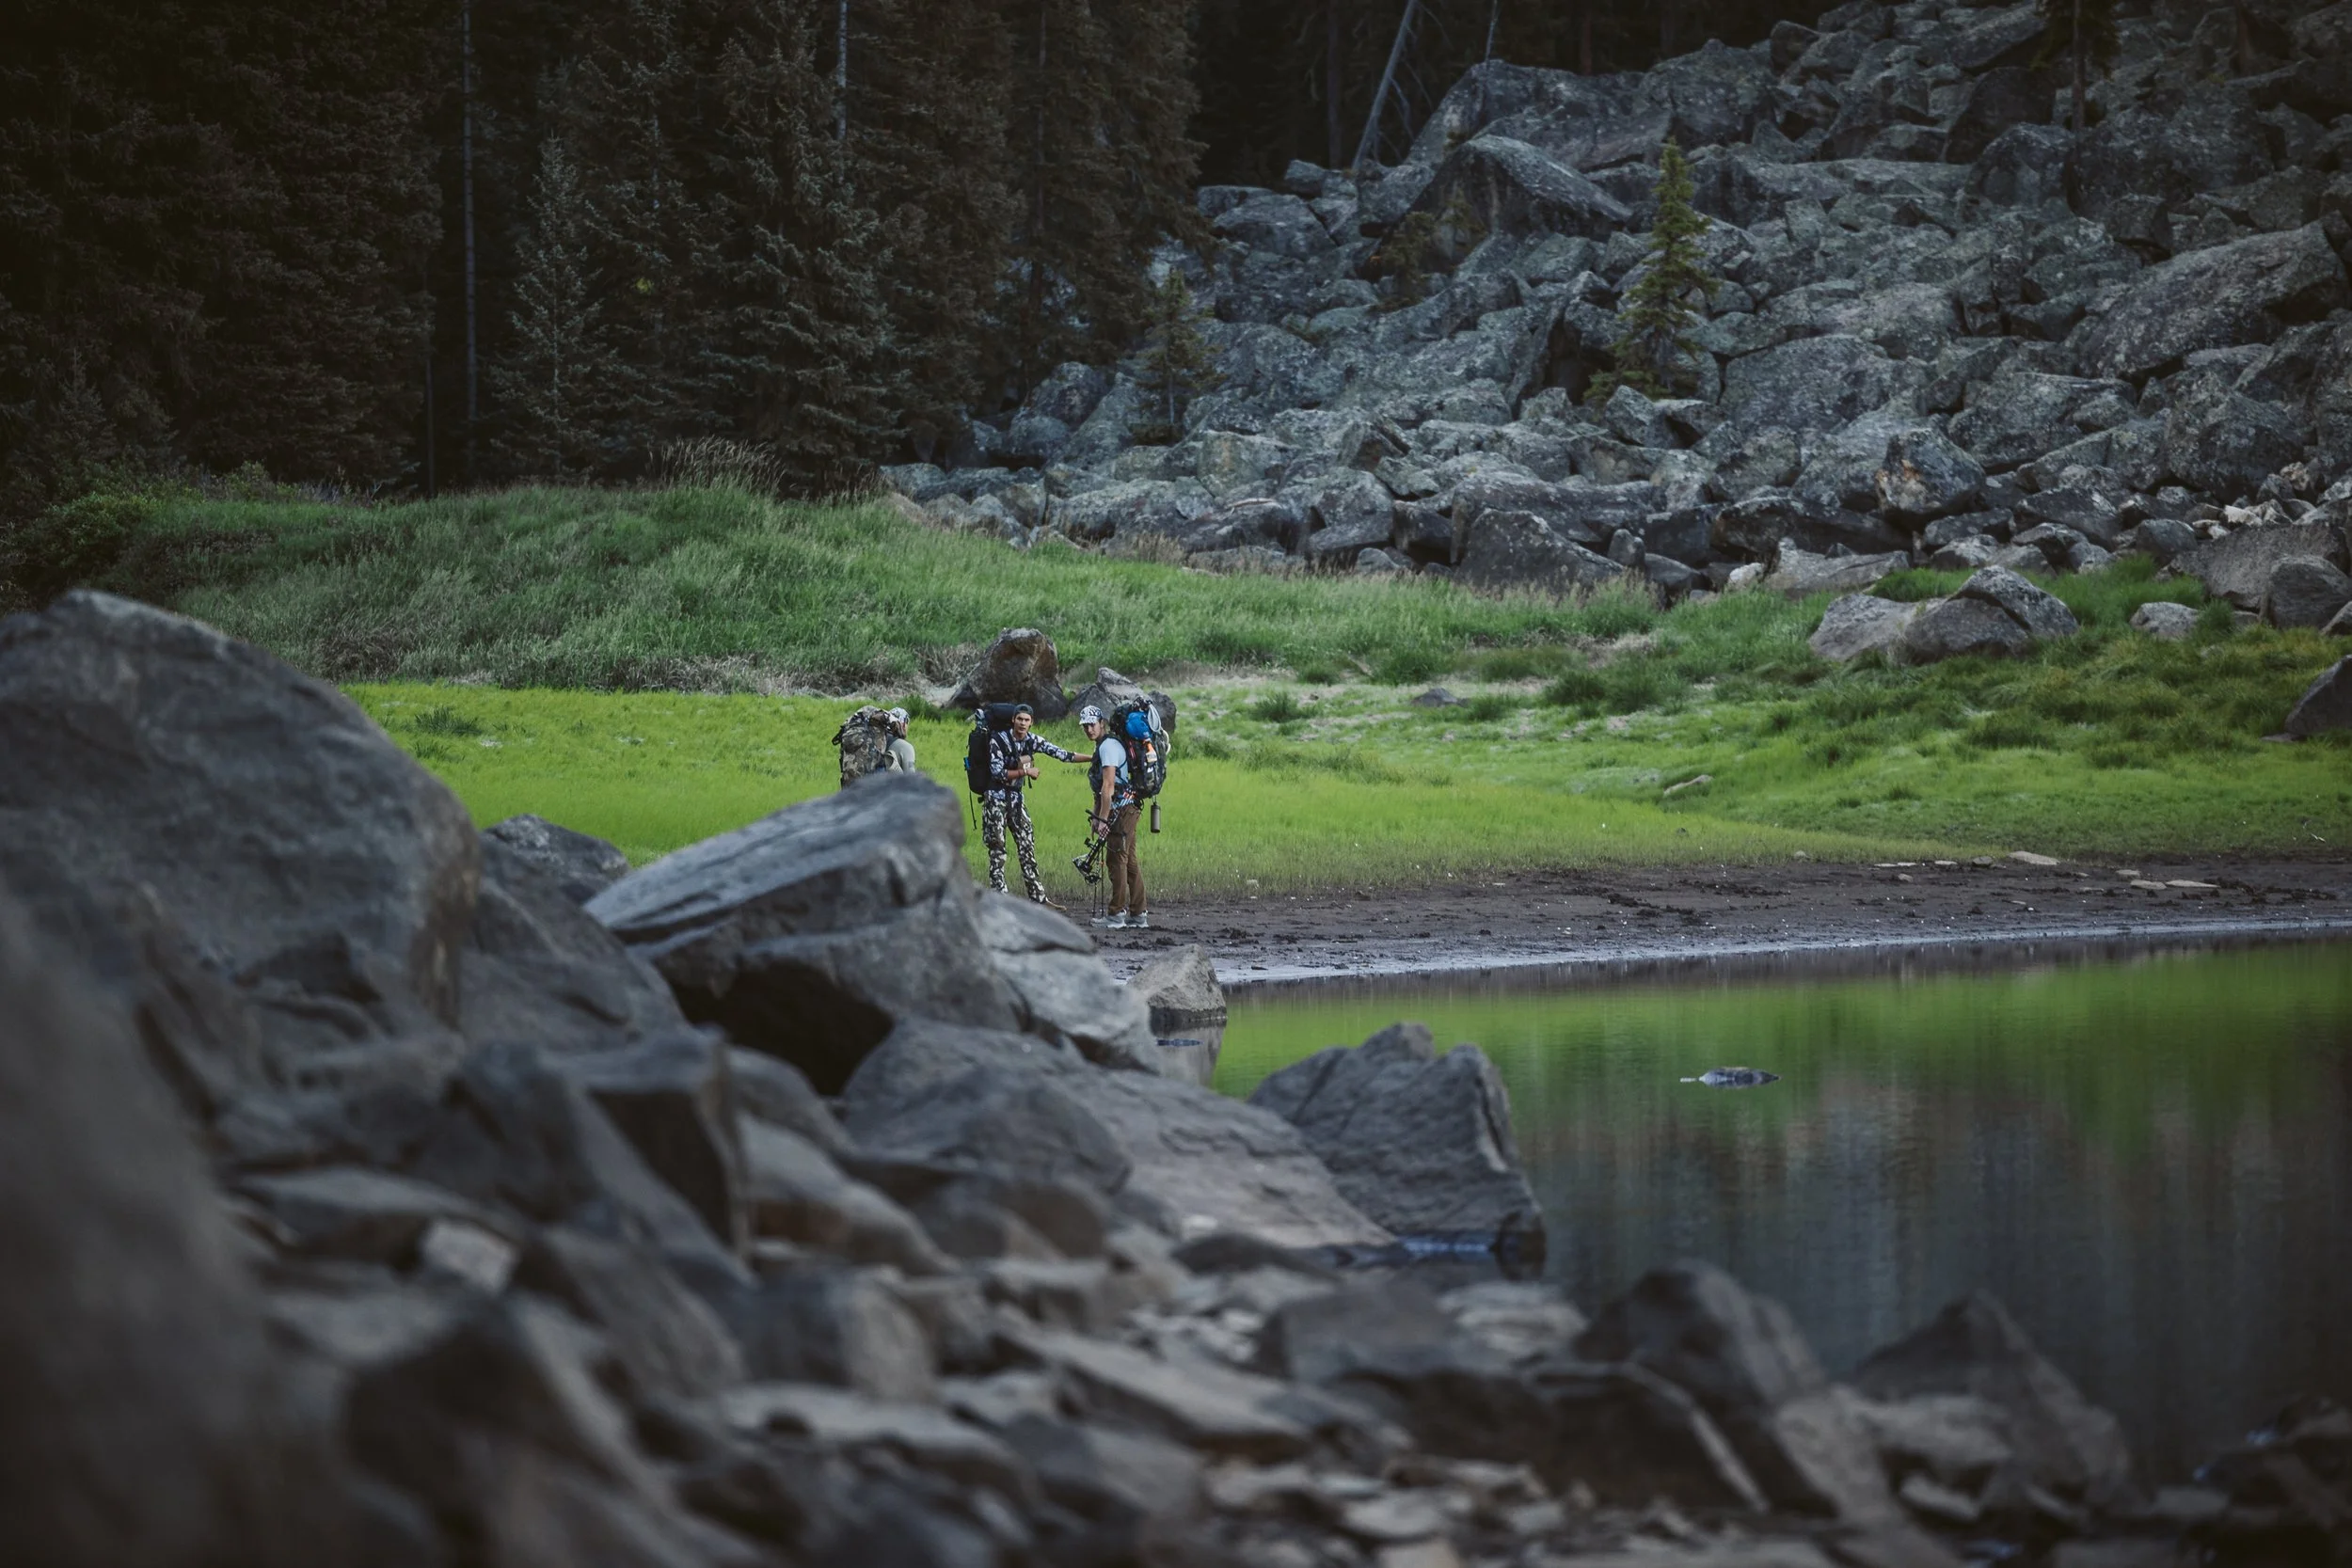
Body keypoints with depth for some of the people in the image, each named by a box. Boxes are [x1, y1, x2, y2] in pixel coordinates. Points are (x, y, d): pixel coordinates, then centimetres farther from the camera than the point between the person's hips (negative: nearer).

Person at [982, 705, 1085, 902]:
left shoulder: (1033, 741, 1)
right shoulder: (998, 740, -13)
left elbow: (1062, 754, 0)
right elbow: (998, 773, -18)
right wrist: (1026, 772, -15)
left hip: (1016, 798, 5)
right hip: (996, 798, -5)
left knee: (1027, 846, 4)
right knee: (997, 849, -5)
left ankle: (1037, 896, 7)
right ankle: (999, 895, -4)